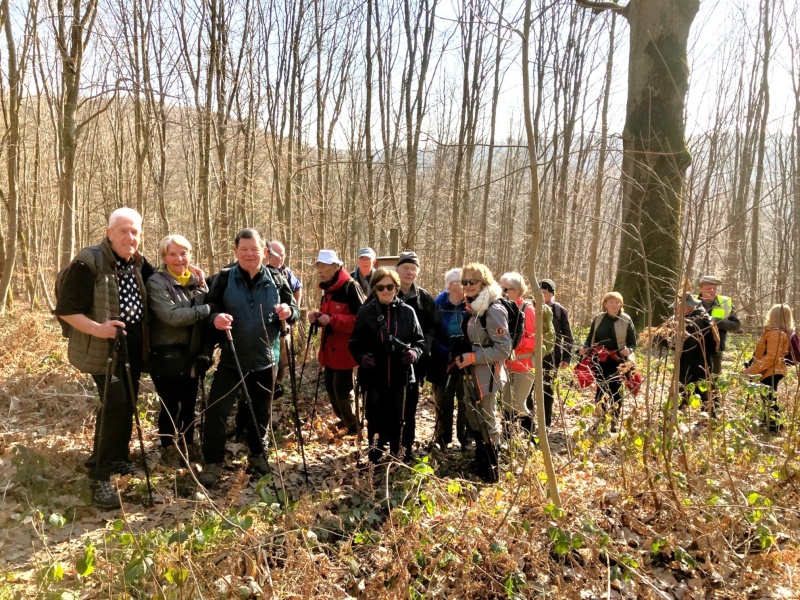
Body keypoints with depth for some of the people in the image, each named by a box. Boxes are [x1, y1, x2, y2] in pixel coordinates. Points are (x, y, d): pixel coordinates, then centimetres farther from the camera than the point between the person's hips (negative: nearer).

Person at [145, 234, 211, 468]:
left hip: (192, 355, 5)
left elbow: (207, 313, 13)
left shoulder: (196, 281, 8)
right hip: (167, 356, -5)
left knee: (189, 402, 15)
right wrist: (208, 310, -24)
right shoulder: (156, 283, -10)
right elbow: (171, 315, -24)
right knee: (170, 404, 5)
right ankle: (169, 449, 24)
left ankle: (187, 444, 33)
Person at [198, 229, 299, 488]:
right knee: (216, 410, -4)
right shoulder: (224, 278, -5)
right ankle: (213, 463, 10)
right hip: (231, 358, -2)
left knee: (261, 411, 14)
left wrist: (288, 312, -18)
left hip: (264, 359, 2)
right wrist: (215, 318, -27)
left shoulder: (276, 280, 0)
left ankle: (257, 454, 34)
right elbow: (210, 307, -4)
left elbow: (294, 310, 5)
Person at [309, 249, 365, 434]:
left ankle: (354, 425, 17)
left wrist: (332, 320, -25)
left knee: (342, 389, -2)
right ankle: (344, 419, 35)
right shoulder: (328, 289, 12)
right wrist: (318, 317, 1)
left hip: (344, 349, -9)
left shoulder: (350, 287, -16)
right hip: (329, 348, 9)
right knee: (331, 387, 16)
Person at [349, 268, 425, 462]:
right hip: (374, 377, 0)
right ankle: (376, 461, 28)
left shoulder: (407, 312, 1)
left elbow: (420, 341, 7)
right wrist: (362, 357, -17)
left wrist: (414, 352, -15)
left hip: (401, 377, 0)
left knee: (400, 421, 9)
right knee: (376, 421, 12)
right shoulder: (365, 312, -1)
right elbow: (354, 344, 3)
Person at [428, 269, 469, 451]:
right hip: (443, 362, -1)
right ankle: (441, 438, 25)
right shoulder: (438, 305, -6)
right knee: (443, 402, 11)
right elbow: (431, 335, -7)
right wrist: (447, 352, -18)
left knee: (466, 401, 10)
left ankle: (465, 438, 25)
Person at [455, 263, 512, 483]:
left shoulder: (493, 310, -17)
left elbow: (504, 348, -21)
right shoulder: (471, 308, 11)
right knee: (474, 419, 19)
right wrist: (460, 356, 10)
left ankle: (492, 471, 14)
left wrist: (472, 357, -21)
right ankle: (480, 461, 35)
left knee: (487, 421, 1)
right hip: (470, 373, 9)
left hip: (486, 374, -9)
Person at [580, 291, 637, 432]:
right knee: (600, 390, 6)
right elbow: (590, 338, 13)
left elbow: (633, 343, 1)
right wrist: (585, 348, -6)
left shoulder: (626, 320, -2)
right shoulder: (598, 318, 4)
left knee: (615, 390, -1)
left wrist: (628, 350, -20)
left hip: (617, 361, -2)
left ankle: (615, 422, 13)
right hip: (599, 360, 2)